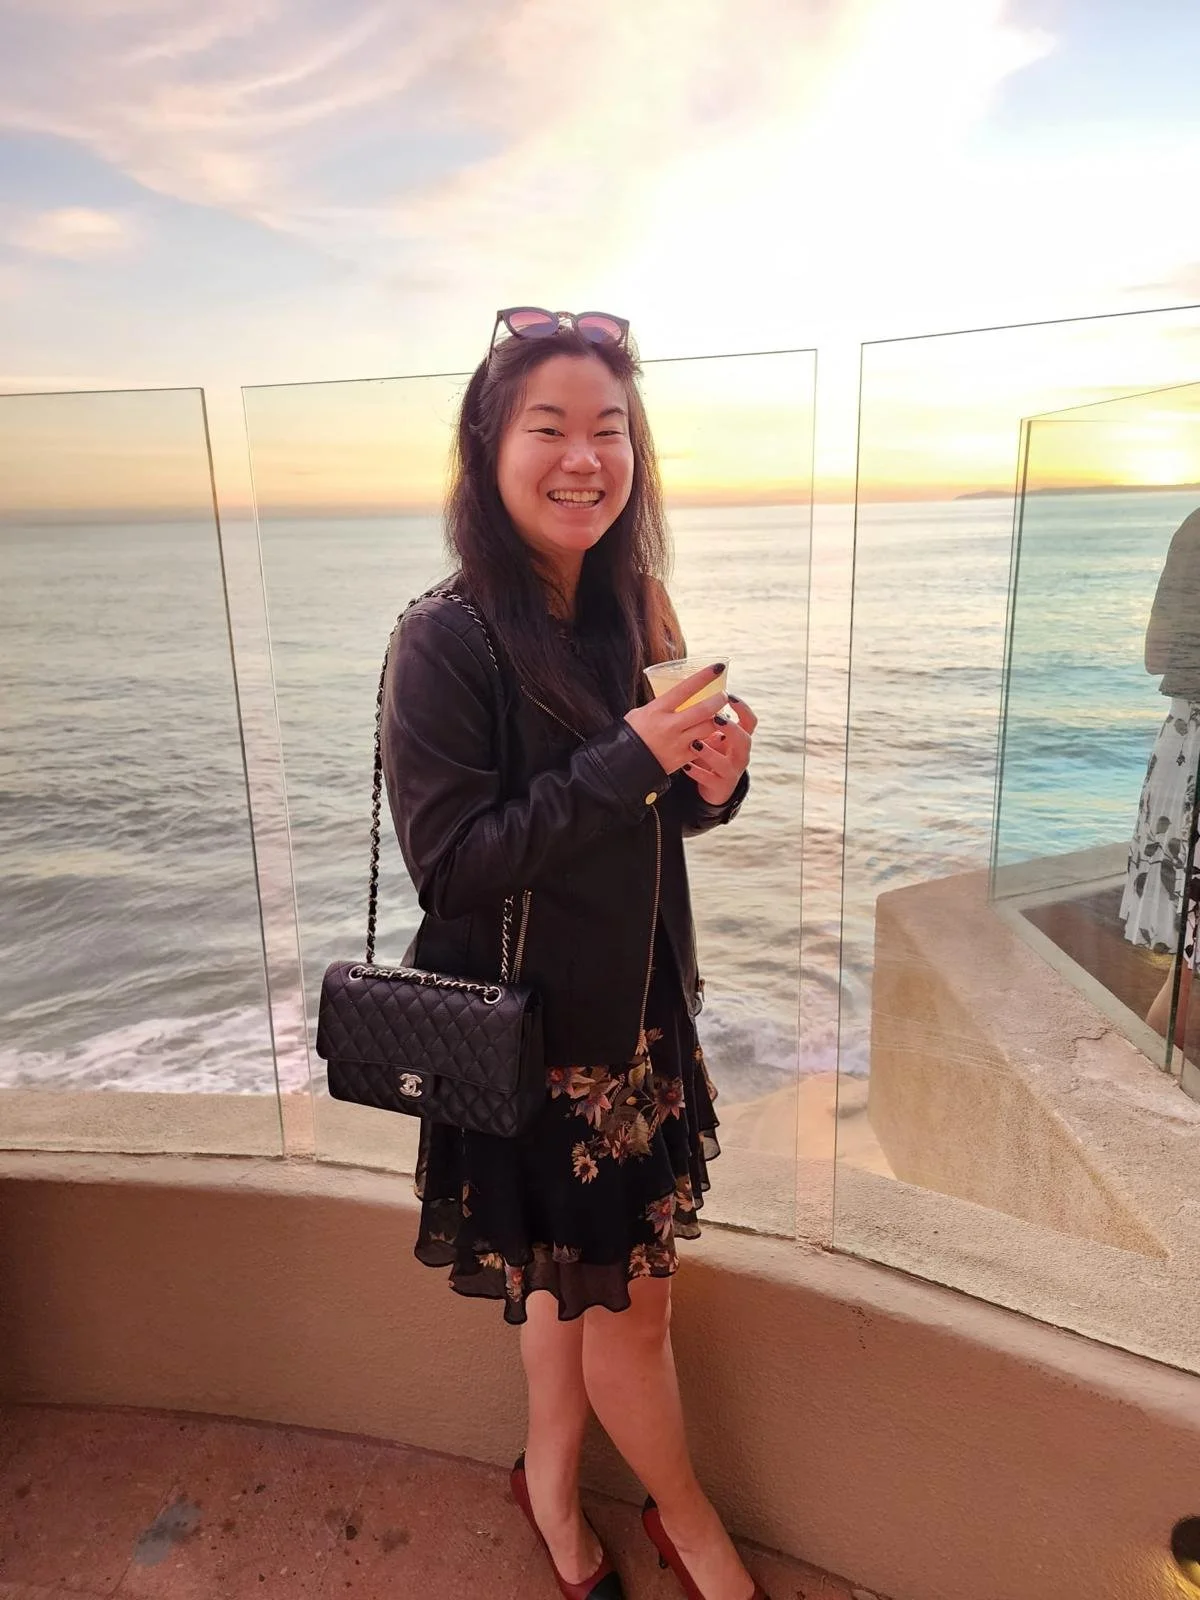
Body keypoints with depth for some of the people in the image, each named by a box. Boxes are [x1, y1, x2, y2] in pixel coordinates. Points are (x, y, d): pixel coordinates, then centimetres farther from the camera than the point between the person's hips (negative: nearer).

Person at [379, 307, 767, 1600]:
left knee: (576, 1278, 23)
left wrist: (709, 781, -14)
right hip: (531, 1030, -6)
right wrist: (630, 760, -27)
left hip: (636, 1008, 6)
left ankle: (551, 1475, 50)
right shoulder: (446, 641, -19)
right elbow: (448, 863, -21)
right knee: (627, 1300, 13)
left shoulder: (631, 611, 1)